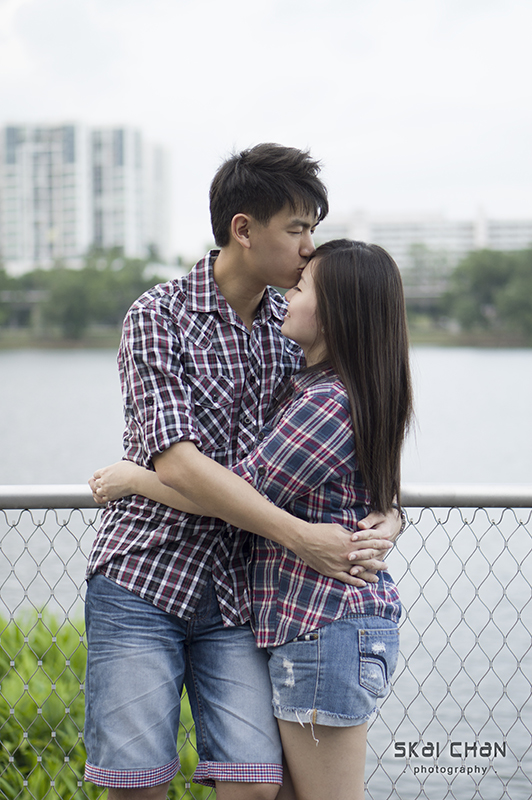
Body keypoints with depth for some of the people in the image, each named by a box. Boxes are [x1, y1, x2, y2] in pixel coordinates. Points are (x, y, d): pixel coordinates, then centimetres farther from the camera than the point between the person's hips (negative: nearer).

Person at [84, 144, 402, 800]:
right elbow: (175, 462, -18)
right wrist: (299, 536, -21)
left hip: (238, 594, 4)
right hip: (142, 576, -4)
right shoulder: (158, 317, -7)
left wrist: (385, 512, -6)